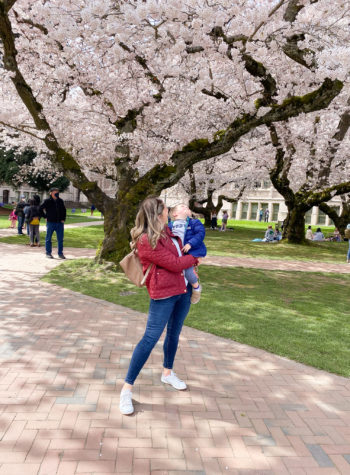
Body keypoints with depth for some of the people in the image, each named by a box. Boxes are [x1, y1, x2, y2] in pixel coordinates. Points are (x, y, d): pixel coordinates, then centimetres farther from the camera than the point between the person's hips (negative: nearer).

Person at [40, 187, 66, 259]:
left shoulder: (60, 201, 8)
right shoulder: (47, 201, -4)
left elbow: (64, 210, 20)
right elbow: (40, 209, 2)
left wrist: (63, 219, 10)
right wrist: (45, 217, -2)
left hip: (60, 223, 4)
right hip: (50, 222, -4)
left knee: (60, 239, 5)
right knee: (48, 239, 5)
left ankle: (60, 253, 14)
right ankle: (48, 253, 14)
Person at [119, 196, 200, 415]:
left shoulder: (166, 230, 7)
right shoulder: (146, 241, -21)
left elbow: (179, 250, 26)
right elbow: (175, 264, -18)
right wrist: (194, 259, -1)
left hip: (183, 289, 9)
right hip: (164, 293, -9)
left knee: (174, 332, 19)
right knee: (151, 337, -8)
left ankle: (168, 373, 39)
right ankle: (127, 389, 2)